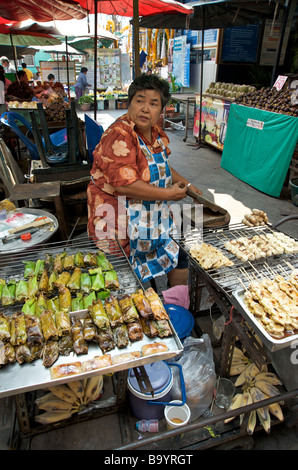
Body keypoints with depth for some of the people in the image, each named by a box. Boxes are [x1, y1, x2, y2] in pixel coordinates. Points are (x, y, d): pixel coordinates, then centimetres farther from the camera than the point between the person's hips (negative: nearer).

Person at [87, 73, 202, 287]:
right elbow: (124, 184, -29)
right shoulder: (119, 136, -20)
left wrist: (186, 184, 17)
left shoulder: (157, 134, 7)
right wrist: (169, 194, -21)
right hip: (122, 228, -8)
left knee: (180, 263, 15)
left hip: (155, 220, 9)